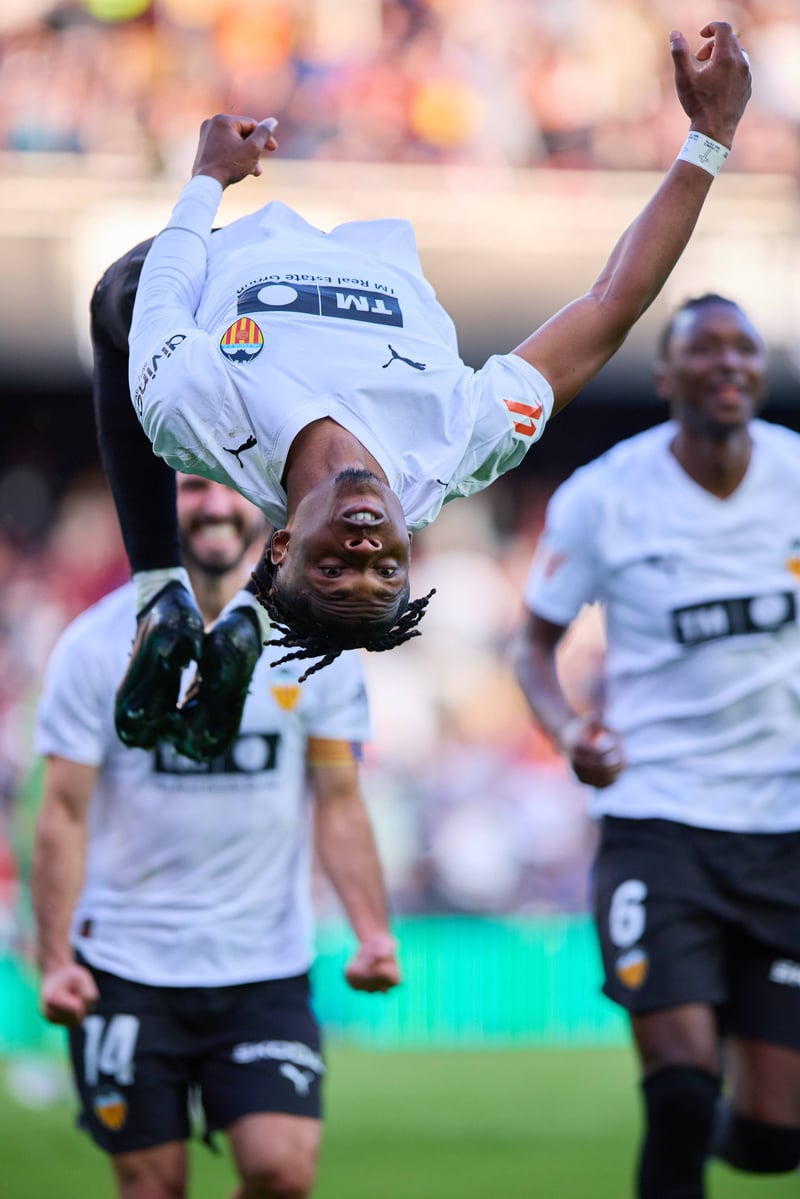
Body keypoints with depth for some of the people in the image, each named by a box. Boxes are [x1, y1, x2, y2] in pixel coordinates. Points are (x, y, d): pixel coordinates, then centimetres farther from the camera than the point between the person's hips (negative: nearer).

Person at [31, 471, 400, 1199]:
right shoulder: (98, 643, -4)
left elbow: (339, 804, 7)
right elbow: (65, 815, -2)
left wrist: (373, 932, -6)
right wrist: (55, 961, -11)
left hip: (267, 968, 1)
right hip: (127, 967, -1)